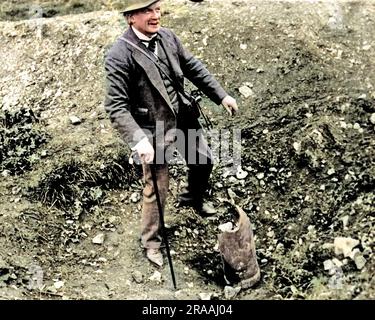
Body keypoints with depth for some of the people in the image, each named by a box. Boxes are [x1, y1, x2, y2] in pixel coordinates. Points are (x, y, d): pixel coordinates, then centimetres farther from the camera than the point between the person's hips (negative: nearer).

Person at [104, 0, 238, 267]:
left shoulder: (168, 37, -3)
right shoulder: (120, 55, -22)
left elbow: (194, 67, 9)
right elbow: (115, 106, -23)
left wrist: (222, 95, 7)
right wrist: (138, 140, -34)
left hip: (183, 117, 6)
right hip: (153, 130, -6)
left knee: (204, 160, 23)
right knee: (157, 189, 6)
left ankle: (193, 198, 56)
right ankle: (151, 242, 30)